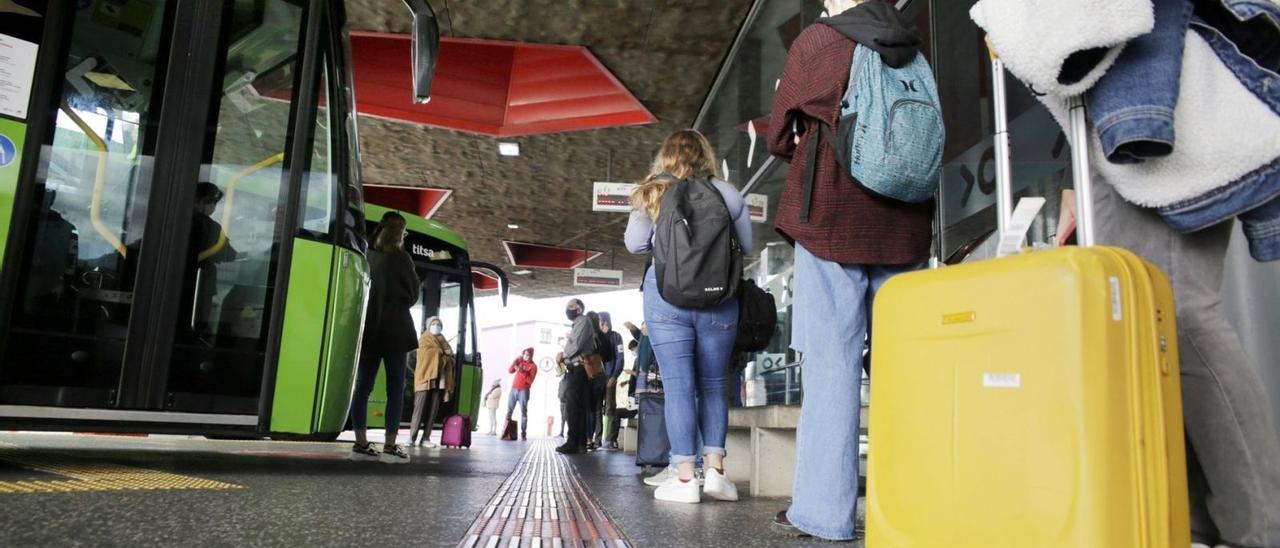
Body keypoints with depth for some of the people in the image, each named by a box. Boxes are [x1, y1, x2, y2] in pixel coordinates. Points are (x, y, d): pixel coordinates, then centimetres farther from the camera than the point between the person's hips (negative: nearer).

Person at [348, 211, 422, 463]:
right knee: (395, 389, -1)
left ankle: (361, 444, 8)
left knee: (363, 387, 7)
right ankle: (390, 446, -4)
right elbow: (414, 292, 2)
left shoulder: (366, 257, 6)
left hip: (368, 329, 5)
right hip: (394, 329, -5)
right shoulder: (400, 257, -7)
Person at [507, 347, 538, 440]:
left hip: (524, 391, -4)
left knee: (523, 412, -8)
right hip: (514, 389, 4)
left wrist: (523, 372, -22)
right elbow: (510, 370, 3)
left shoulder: (533, 366, -1)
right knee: (509, 411, -1)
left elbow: (530, 380, -11)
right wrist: (516, 361, -8)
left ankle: (523, 433, -11)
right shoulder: (520, 361, 13)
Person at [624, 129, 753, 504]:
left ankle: (685, 478, 2)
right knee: (713, 386, 12)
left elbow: (635, 244, 6)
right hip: (718, 299, 1)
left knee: (678, 387, 0)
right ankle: (715, 470, 9)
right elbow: (746, 246, 10)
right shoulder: (726, 193, 4)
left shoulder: (651, 194, 4)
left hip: (666, 296, -1)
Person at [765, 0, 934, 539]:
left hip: (832, 222, -4)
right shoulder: (916, 48, 13)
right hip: (905, 229, 4)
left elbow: (781, 137, 8)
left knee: (831, 367, -3)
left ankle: (823, 510, 0)